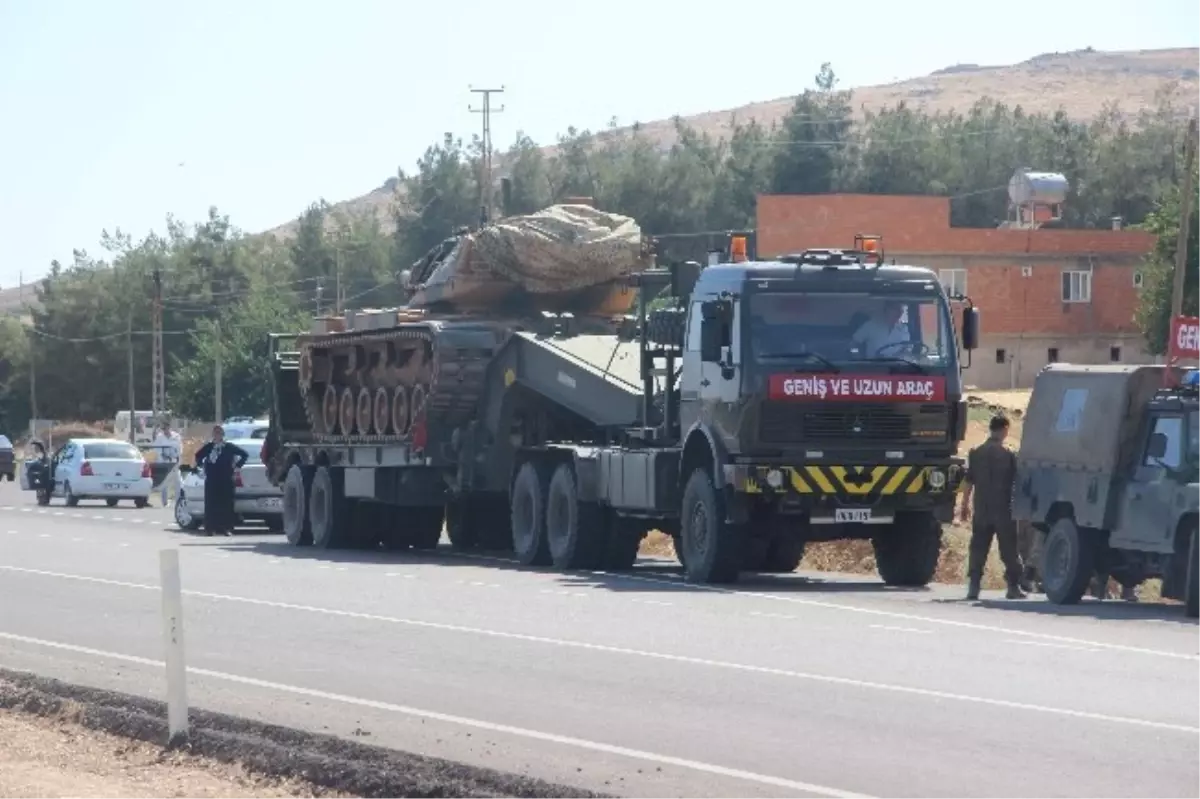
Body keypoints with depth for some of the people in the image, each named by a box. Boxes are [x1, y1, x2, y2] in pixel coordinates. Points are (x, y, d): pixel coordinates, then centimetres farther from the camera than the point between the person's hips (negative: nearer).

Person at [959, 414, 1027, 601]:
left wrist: (965, 505, 12)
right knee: (1009, 550, 5)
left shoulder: (976, 453, 2)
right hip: (1003, 511, -3)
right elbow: (1017, 481, -3)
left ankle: (973, 586, -1)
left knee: (978, 550, 5)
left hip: (981, 511, 3)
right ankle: (1013, 586, 7)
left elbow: (969, 482, 4)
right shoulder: (1008, 455, -8)